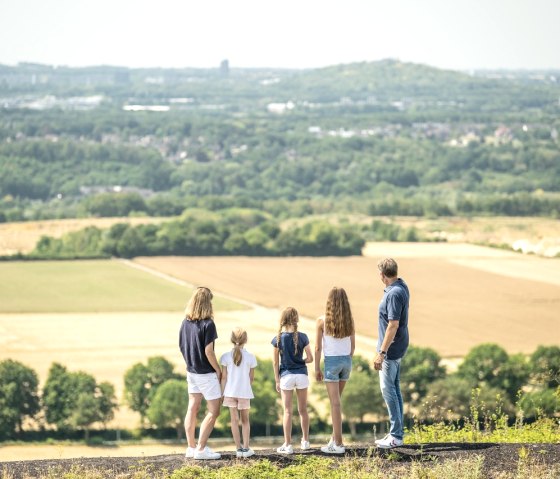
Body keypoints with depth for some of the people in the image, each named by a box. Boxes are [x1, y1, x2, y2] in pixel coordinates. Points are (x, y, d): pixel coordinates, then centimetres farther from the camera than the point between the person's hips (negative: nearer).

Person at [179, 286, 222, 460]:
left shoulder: (185, 323, 0)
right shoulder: (207, 324, -20)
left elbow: (181, 346, 7)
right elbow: (208, 351, -21)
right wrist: (218, 369, -8)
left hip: (191, 371, 7)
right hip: (206, 373, -7)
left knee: (192, 408, 14)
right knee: (214, 411, 1)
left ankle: (191, 447, 19)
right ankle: (201, 449, -3)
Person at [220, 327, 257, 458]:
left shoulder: (226, 357, -6)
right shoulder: (250, 357, -6)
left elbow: (223, 377, -4)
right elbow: (251, 377, 3)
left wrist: (222, 393, 3)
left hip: (230, 392, 0)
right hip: (245, 392, 0)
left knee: (234, 420, 7)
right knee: (245, 420, 13)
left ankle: (239, 448, 4)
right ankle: (246, 448, 9)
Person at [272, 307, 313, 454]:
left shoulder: (278, 339, -6)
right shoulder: (302, 337, -5)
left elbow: (275, 362, -3)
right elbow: (310, 358, -3)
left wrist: (277, 380, 4)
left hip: (286, 375, -1)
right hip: (301, 374, 1)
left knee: (287, 411, 2)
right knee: (303, 409, 15)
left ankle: (288, 445, 0)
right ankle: (305, 441, 24)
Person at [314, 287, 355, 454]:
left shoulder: (322, 321, -11)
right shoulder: (349, 320, 1)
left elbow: (318, 348, -8)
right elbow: (353, 345, 7)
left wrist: (317, 368, 0)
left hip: (331, 362, -4)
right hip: (346, 361, 4)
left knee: (335, 403, -3)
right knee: (336, 400, 18)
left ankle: (338, 444, -2)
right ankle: (334, 438, 21)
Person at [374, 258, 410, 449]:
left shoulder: (394, 294, -24)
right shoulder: (401, 287, 9)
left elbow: (393, 325, -27)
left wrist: (382, 353, -25)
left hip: (391, 349, -10)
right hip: (396, 348, 10)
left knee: (388, 389, -6)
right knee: (394, 389, 15)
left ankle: (396, 436, -4)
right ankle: (397, 433, 20)